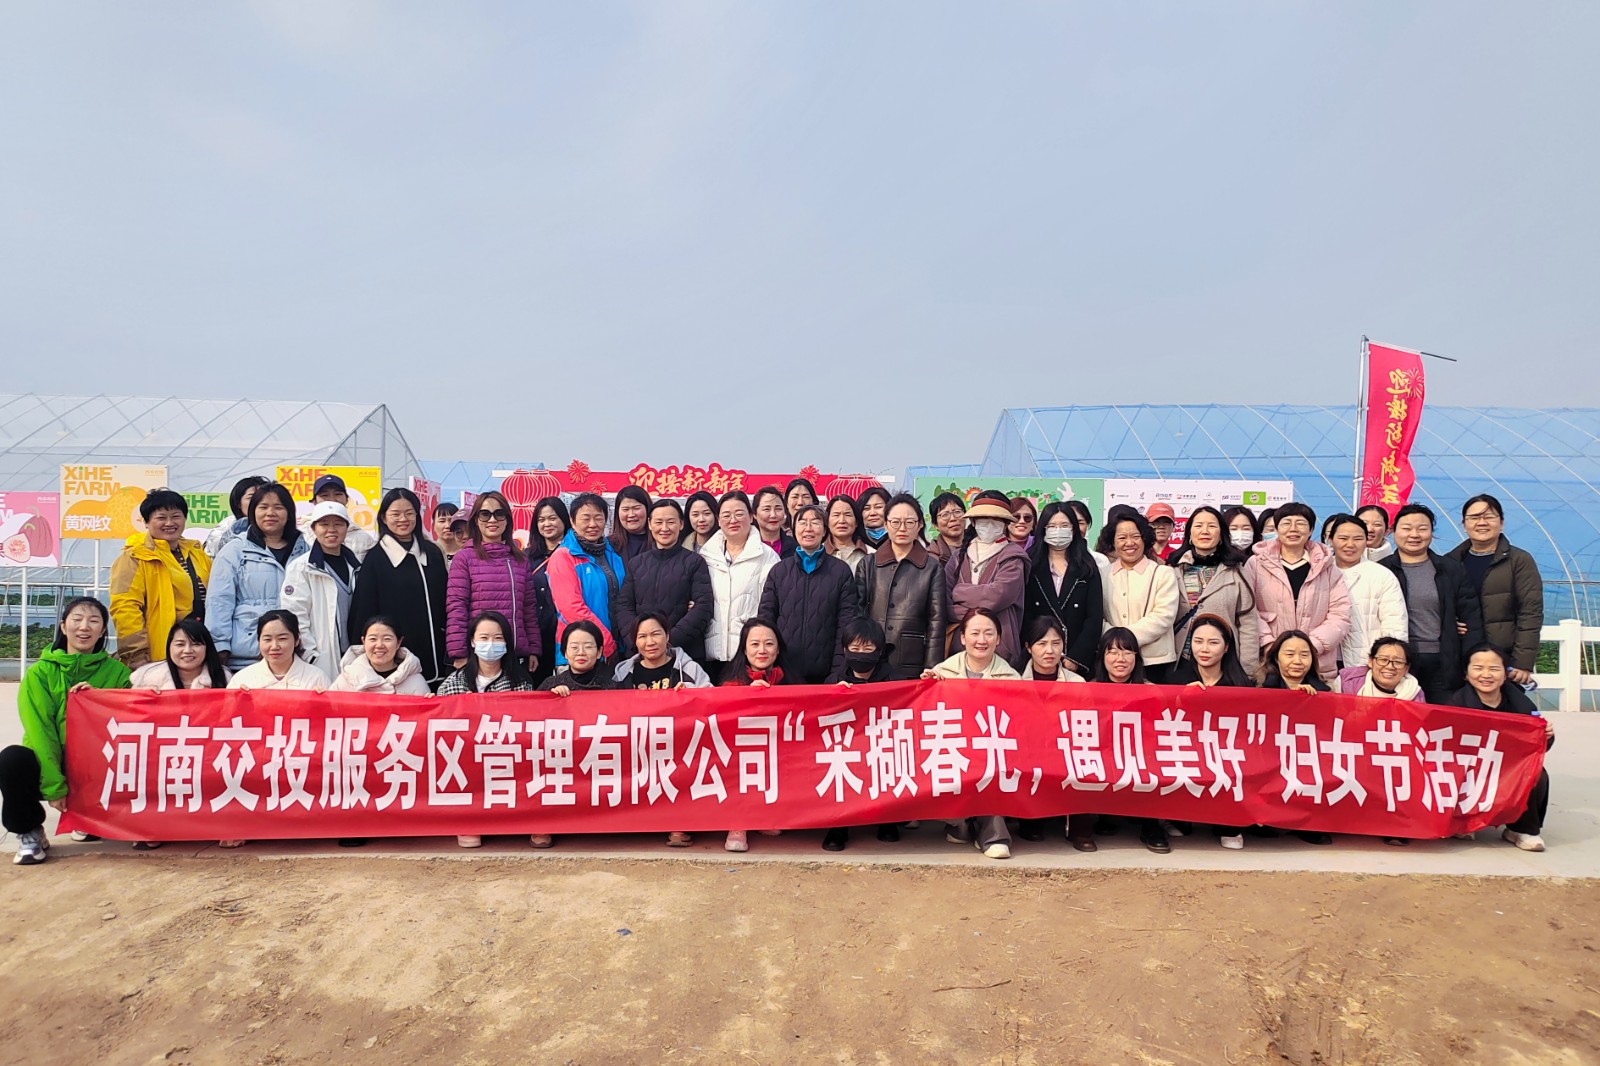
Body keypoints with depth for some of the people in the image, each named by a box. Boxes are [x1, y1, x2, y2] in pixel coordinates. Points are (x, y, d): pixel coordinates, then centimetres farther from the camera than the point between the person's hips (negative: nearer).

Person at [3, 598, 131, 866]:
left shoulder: (117, 671, 2)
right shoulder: (40, 672, -4)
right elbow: (39, 730, -13)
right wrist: (53, 785, -21)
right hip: (47, 766, -2)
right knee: (12, 758, -32)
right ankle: (30, 833, -6)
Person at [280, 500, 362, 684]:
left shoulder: (355, 566, 12)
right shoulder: (301, 567, -4)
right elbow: (294, 617, -10)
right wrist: (313, 655, -13)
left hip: (350, 661, 5)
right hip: (320, 665, -5)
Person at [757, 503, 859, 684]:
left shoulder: (841, 572, 5)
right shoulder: (778, 571, 10)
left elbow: (847, 622, 0)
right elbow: (765, 617, 8)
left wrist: (839, 670, -8)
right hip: (784, 671, 1)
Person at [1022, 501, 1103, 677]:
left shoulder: (1088, 569, 7)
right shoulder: (1030, 567, 4)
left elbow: (1094, 618, 1)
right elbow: (1024, 615, 0)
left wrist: (1075, 658, -8)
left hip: (1078, 663, 1)